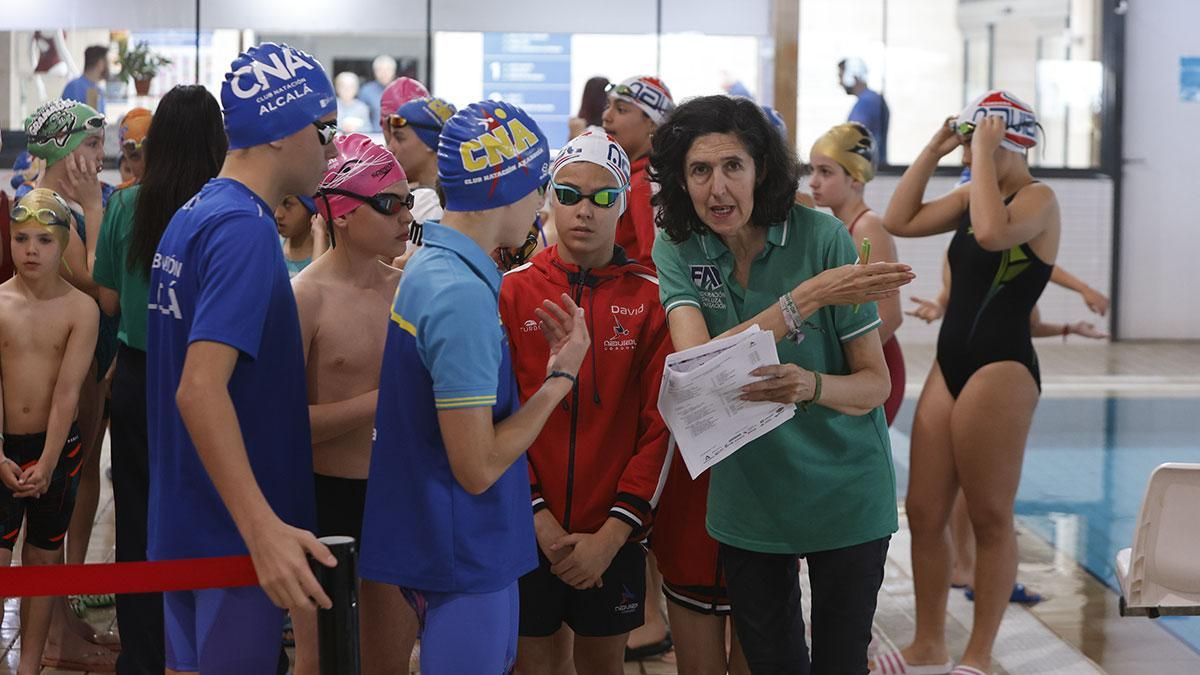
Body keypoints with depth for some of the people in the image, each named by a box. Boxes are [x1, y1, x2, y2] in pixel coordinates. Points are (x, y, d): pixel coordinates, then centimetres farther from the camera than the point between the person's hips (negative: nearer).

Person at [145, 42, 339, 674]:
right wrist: (264, 528, -35)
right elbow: (201, 389, -29)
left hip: (183, 520, 9)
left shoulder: (191, 216, 9)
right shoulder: (245, 227, -20)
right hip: (233, 530, -9)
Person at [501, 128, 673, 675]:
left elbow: (661, 425, -4)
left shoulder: (650, 299, -1)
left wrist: (612, 533, -11)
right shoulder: (511, 292, -1)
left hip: (612, 533, 0)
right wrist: (543, 525, -11)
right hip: (528, 529, 0)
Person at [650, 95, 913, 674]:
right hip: (746, 495, 2)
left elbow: (874, 383, -10)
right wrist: (809, 297, -32)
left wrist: (810, 386, -33)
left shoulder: (822, 237, -14)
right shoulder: (676, 250, -7)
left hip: (844, 494, -2)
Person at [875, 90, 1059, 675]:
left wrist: (984, 156, -20)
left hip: (1003, 369, -8)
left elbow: (992, 233, -30)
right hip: (950, 366, 8)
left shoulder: (1038, 199, -10)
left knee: (989, 520, 1)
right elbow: (899, 221, 11)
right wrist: (933, 151, 7)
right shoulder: (971, 196, 14)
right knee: (923, 514, 9)